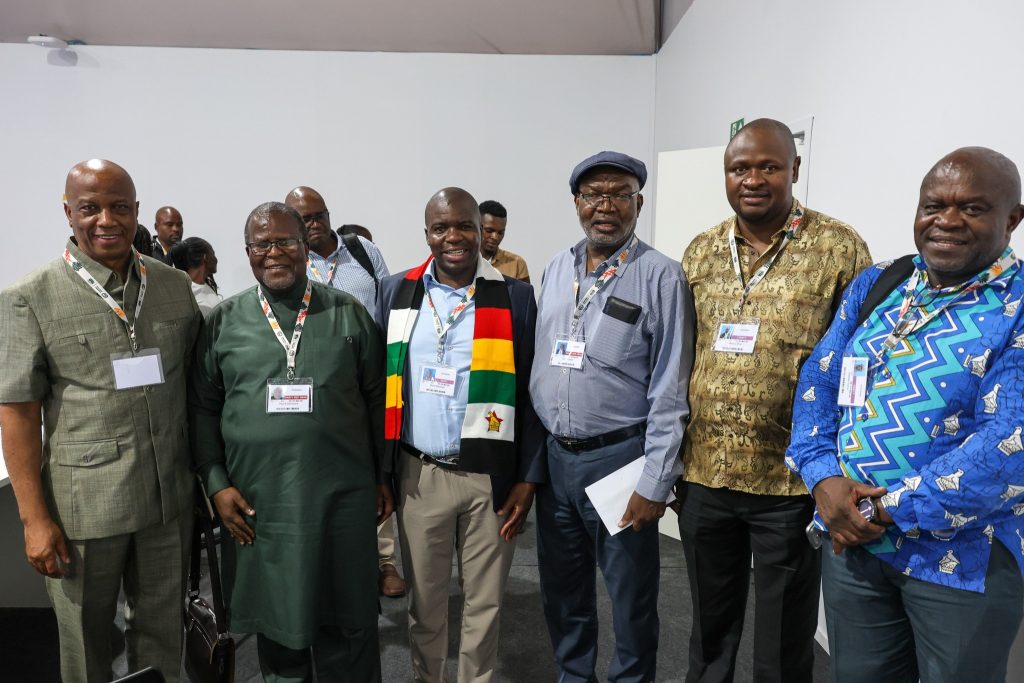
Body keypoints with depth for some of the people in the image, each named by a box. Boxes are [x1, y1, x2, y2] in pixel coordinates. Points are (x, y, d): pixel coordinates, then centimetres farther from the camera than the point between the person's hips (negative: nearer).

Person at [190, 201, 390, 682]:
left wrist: (384, 476, 4)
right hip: (257, 502, 1)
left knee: (349, 624, 10)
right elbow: (203, 407, 6)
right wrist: (216, 483, -2)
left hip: (343, 498, 0)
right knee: (276, 619, 16)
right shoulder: (224, 321, 4)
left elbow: (377, 399, 5)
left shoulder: (349, 314, 2)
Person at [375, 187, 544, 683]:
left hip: (491, 476, -1)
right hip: (419, 475, 2)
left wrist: (528, 478, -5)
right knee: (424, 601, 17)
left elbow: (529, 395, -2)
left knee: (484, 603, 13)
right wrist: (378, 470, 3)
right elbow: (379, 385, 6)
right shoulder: (396, 292, 3)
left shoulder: (516, 297, -2)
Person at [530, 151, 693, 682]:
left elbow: (669, 391, -12)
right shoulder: (556, 269, 7)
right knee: (561, 589, 19)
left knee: (630, 596, 11)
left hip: (619, 457, -5)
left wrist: (654, 483, -13)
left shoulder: (660, 276, -10)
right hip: (555, 457, 5)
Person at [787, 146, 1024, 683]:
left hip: (963, 557, -4)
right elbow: (818, 381, 4)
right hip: (850, 540, 5)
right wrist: (823, 478, -12)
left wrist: (885, 510, -19)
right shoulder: (875, 285, 5)